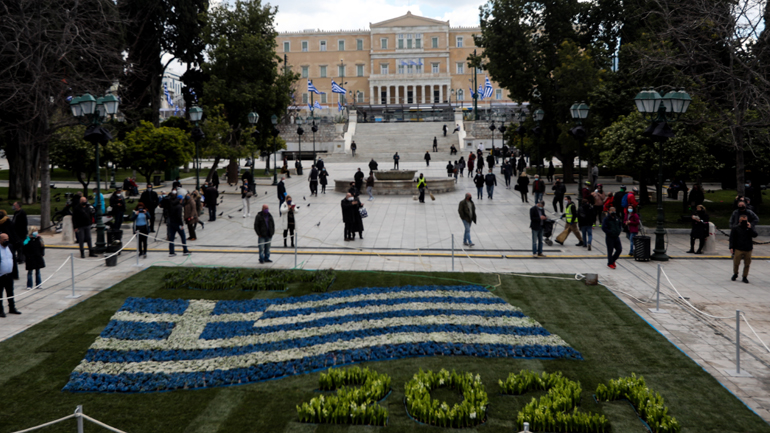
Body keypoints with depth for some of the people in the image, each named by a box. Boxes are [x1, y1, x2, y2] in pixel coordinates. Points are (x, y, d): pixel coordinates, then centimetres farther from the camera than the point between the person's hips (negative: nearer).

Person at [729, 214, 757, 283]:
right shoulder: (735, 228, 0)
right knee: (736, 263, -1)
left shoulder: (750, 228, 9)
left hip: (748, 249, 2)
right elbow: (732, 238, -1)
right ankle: (735, 274, 24)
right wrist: (731, 247, -7)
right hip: (738, 249, -2)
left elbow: (755, 235, -4)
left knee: (747, 264, 4)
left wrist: (750, 228, -14)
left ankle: (745, 277, 17)